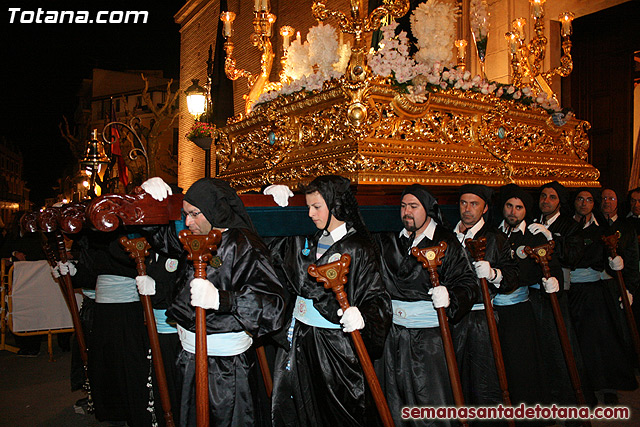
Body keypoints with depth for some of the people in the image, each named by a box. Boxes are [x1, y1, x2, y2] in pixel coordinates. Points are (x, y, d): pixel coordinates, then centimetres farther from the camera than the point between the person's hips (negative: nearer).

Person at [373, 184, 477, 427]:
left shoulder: (446, 243, -3)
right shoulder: (388, 243, 10)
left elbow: (468, 284, -7)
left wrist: (450, 297, -26)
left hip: (429, 336, -4)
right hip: (392, 334, 4)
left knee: (431, 400, 2)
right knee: (393, 400, 14)